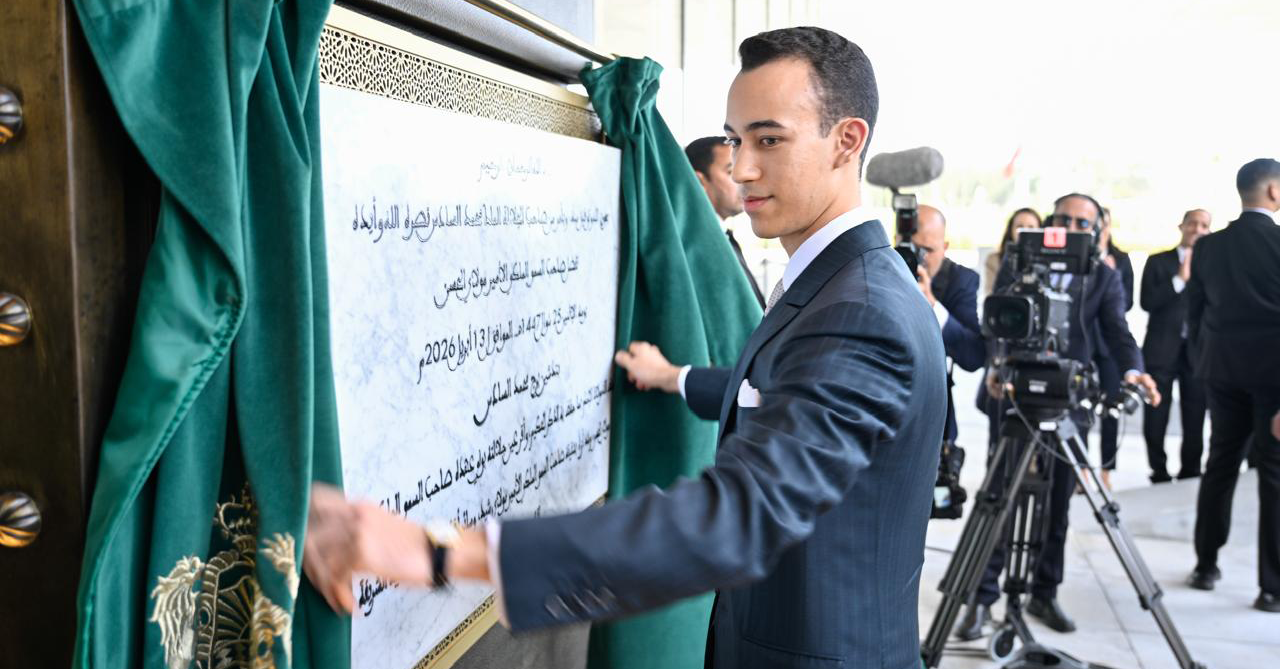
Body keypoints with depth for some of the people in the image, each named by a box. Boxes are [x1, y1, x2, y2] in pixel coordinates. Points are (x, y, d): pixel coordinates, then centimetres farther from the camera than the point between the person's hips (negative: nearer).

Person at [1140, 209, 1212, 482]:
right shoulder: (1158, 261, 7)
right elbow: (1147, 302, -6)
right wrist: (1180, 279, -10)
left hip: (1198, 351, 1)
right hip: (1162, 350, -1)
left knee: (1195, 420, 2)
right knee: (1155, 420, 1)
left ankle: (1190, 475, 13)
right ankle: (1159, 474, 12)